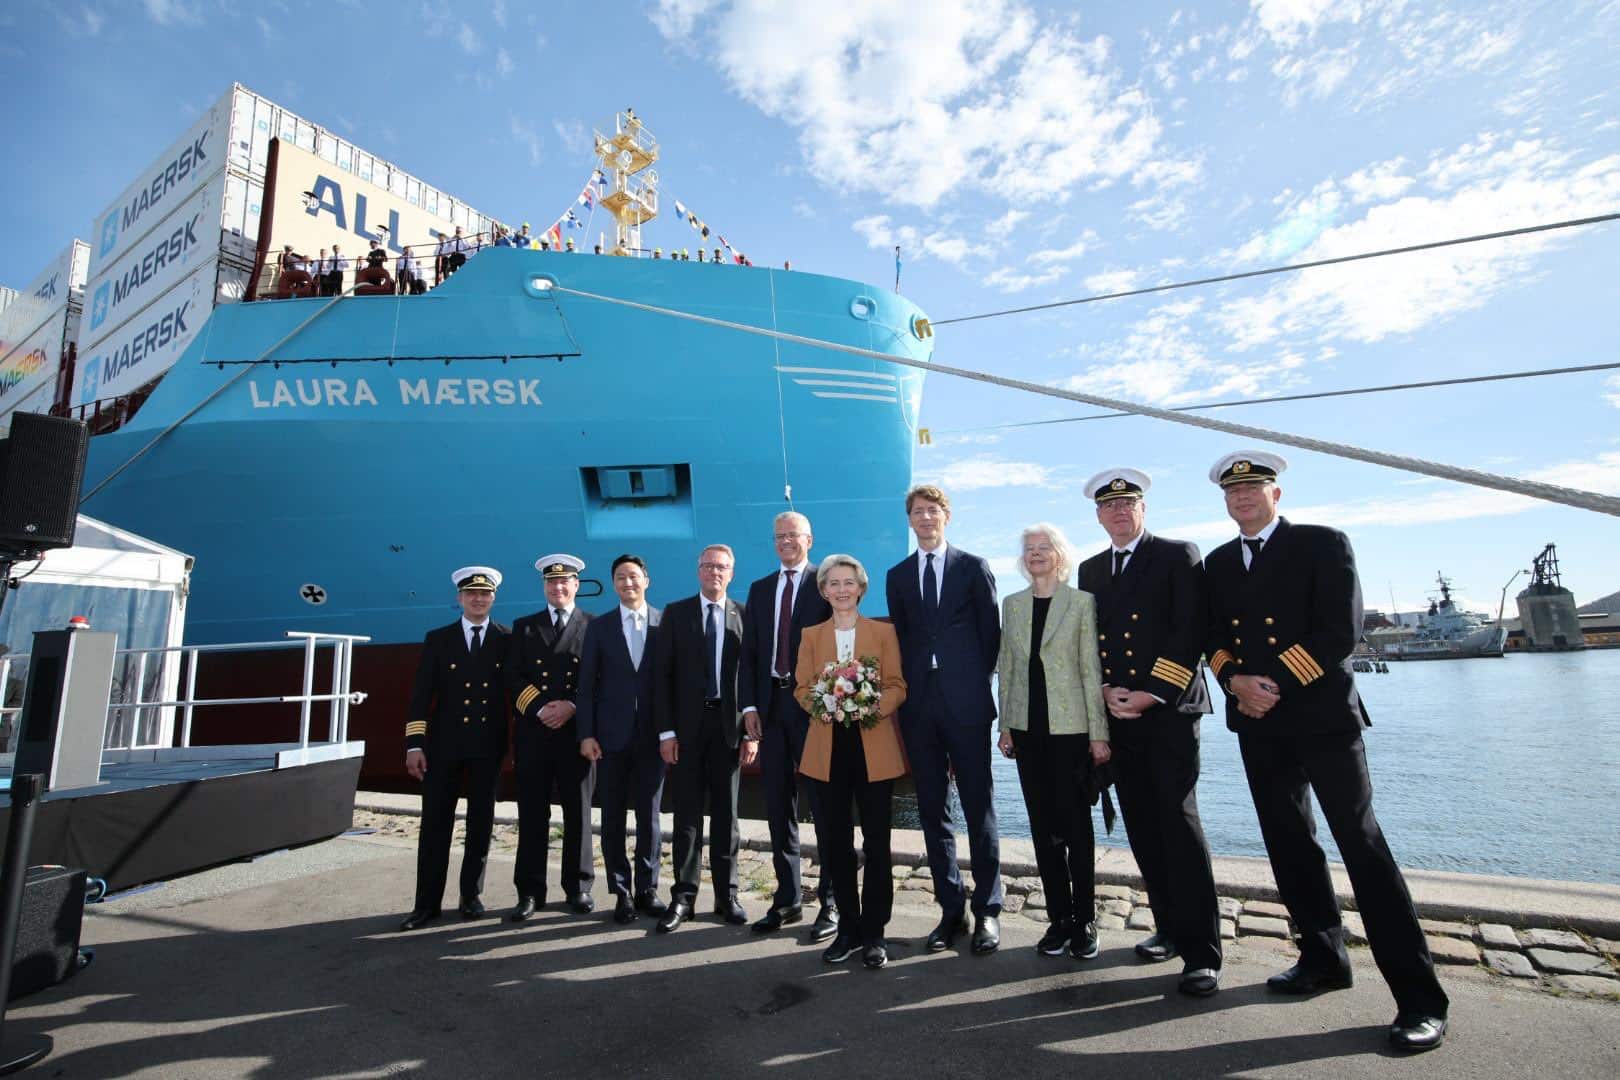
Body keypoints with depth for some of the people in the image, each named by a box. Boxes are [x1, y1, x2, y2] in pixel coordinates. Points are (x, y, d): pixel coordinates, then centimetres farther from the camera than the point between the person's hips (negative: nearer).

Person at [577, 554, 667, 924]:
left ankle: (647, 888, 23)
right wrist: (586, 734, -5)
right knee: (613, 817, 8)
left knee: (650, 816, 8)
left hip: (652, 735, -1)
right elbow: (586, 685, 2)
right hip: (611, 735, 1)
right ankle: (622, 892, 22)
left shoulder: (666, 622, 0)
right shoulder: (599, 626, 4)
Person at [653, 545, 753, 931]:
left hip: (729, 725, 0)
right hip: (686, 725, 0)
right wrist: (665, 730, -6)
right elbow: (662, 674, 0)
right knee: (687, 814, 7)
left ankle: (727, 895, 22)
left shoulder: (745, 616, 2)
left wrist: (752, 732, -4)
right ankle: (683, 896, 20)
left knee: (726, 813, 10)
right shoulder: (676, 613, 3)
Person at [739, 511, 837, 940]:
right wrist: (750, 705, 1)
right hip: (771, 706, 5)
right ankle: (788, 899, 26)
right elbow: (749, 652, 10)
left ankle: (831, 902, 17)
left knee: (823, 805, 4)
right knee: (779, 807, 12)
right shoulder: (759, 590, 13)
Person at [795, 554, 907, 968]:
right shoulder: (811, 635, 11)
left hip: (874, 746, -2)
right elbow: (802, 688, 6)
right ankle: (848, 927, 23)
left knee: (876, 840, 3)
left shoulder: (883, 632, 5)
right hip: (828, 748, 2)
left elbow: (896, 686, 0)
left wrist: (872, 707, -19)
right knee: (833, 841, 7)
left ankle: (874, 932, 18)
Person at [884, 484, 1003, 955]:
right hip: (919, 704, 3)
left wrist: (977, 682, 1)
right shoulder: (898, 575, 13)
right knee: (932, 809, 9)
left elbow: (990, 632, 4)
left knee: (978, 807, 3)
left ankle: (987, 909, 17)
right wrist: (907, 686, 4)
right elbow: (900, 636, 12)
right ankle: (951, 908, 21)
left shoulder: (973, 567, 4)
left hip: (966, 702, -3)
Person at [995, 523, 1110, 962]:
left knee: (1074, 823, 4)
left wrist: (1099, 733, -7)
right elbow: (1005, 668, 10)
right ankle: (1059, 917, 22)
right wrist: (1005, 725, 7)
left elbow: (1092, 670, -5)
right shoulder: (1012, 604, 8)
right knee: (1043, 825, 9)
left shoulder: (1081, 601, -3)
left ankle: (1084, 920, 19)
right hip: (1027, 727, 4)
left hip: (1070, 727, -3)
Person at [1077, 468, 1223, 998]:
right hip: (1117, 714, 5)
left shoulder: (1178, 556, 0)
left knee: (1179, 823, -8)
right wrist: (1105, 691, -2)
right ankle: (1170, 926, 24)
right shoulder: (1091, 570, 15)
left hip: (1168, 710, -5)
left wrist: (1151, 695, -14)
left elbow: (1190, 633, -9)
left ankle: (1201, 953, 1)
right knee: (1143, 828, 10)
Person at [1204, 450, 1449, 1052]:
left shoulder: (1323, 545, -4)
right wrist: (1236, 682, -8)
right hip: (1257, 725, 5)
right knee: (1289, 845, 12)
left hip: (1323, 716, -5)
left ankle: (1419, 997, 7)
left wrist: (1275, 684, -16)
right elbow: (1213, 637, 10)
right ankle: (1323, 960, 26)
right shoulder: (1218, 563, 12)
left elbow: (1340, 632, -12)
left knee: (1361, 843, -4)